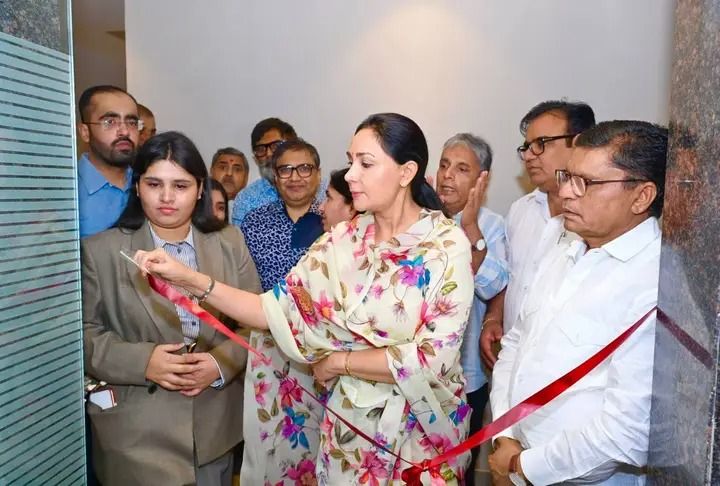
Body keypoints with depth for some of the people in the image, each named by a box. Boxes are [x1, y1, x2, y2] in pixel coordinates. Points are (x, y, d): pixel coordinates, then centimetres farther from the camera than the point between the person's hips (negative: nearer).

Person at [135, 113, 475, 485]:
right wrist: (190, 279, -16)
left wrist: (338, 361, -13)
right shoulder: (342, 240, -5)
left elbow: (433, 358, -21)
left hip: (418, 429, -3)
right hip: (347, 422, 3)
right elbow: (276, 310, -7)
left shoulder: (447, 246, -16)